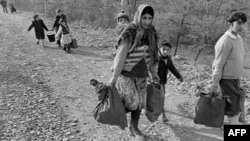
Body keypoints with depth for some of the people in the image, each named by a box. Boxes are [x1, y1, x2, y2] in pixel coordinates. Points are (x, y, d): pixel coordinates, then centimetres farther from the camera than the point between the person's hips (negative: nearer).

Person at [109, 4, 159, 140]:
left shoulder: (151, 33, 1)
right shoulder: (130, 32, -17)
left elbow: (152, 54, 9)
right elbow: (121, 55, -19)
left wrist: (153, 73, 12)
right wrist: (114, 76, -19)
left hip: (141, 73, 5)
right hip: (125, 72, -5)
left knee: (139, 101, 11)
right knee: (132, 101, -7)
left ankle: (134, 127, 30)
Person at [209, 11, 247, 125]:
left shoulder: (239, 39, 8)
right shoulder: (225, 41, -18)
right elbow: (218, 65, -19)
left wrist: (238, 80, 17)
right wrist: (214, 86, -18)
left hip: (236, 78, 8)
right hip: (227, 80, -8)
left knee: (237, 107, 15)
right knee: (233, 109, 0)